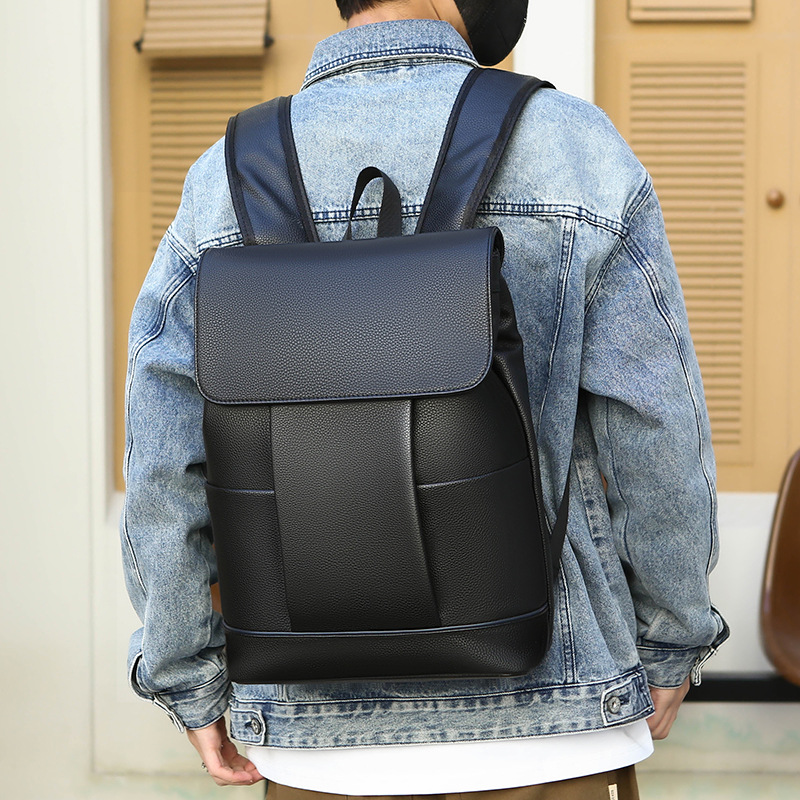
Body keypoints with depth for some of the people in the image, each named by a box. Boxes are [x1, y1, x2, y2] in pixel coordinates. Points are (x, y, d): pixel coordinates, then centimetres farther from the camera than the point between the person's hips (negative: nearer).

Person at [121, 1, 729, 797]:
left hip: (322, 729, 2)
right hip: (543, 710, -2)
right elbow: (659, 442, -8)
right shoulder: (581, 155, -10)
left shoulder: (222, 187, -5)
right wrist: (673, 643, 6)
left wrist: (190, 690, 6)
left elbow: (165, 472, -5)